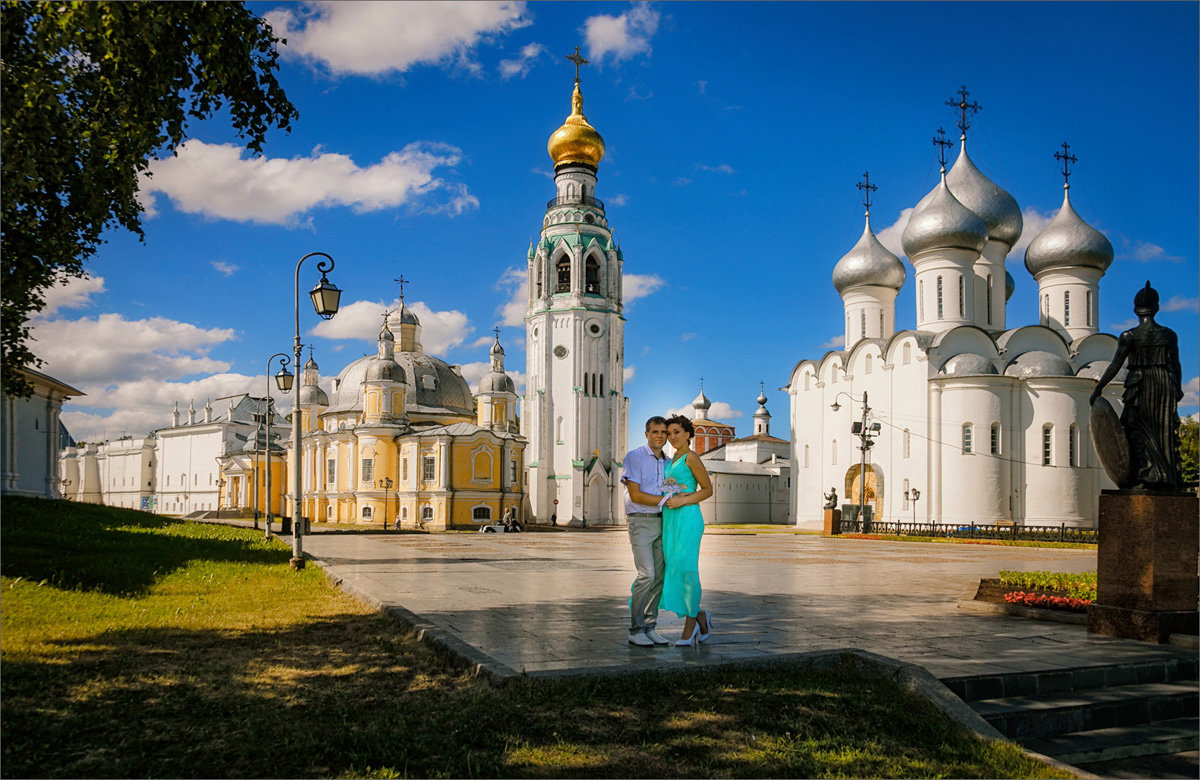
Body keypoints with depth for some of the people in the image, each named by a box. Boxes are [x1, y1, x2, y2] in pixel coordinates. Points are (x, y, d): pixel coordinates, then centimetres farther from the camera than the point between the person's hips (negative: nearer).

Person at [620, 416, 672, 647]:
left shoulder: (668, 462, 14)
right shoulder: (634, 457, -5)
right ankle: (635, 630, -5)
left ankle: (650, 627, 12)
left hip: (661, 522, 6)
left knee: (659, 576, 4)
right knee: (646, 575, -13)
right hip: (640, 521, -6)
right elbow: (635, 495, -13)